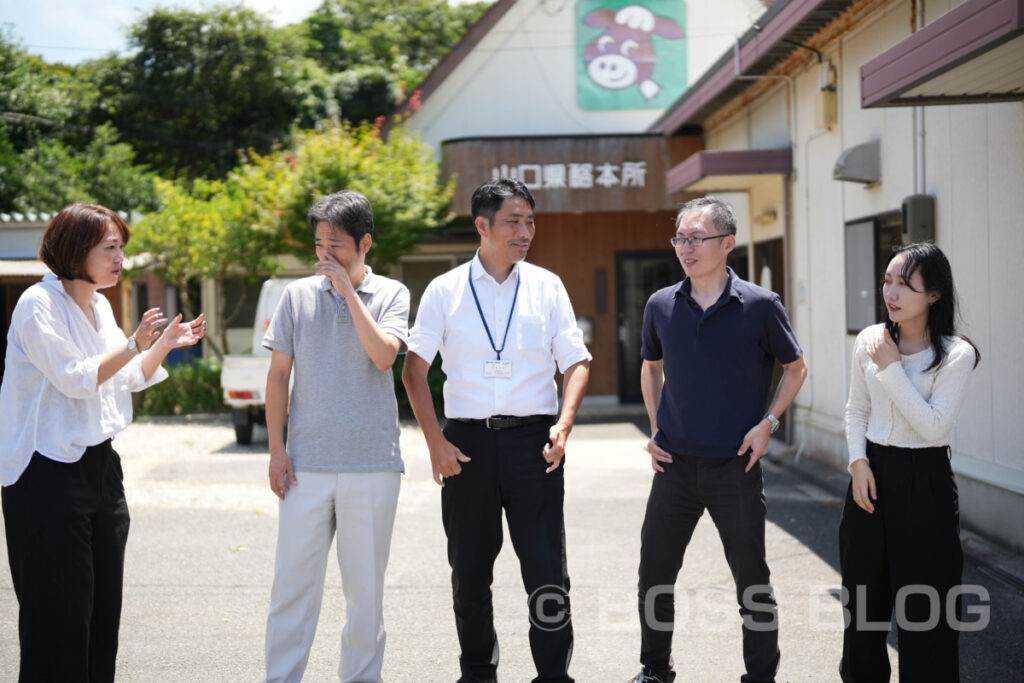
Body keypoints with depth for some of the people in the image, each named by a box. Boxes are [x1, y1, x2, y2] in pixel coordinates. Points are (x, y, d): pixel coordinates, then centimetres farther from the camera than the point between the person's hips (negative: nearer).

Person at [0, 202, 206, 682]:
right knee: (60, 607, -4)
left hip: (100, 465, 8)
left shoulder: (100, 306, 13)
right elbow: (74, 378, -19)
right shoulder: (39, 305, -12)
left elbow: (128, 379, 20)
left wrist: (166, 344, 7)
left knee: (104, 599, 11)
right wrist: (134, 345, -25)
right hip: (50, 472, -8)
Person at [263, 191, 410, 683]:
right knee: (293, 577, 2)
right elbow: (278, 374, 7)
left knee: (366, 583, 8)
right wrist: (276, 449, 1)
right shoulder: (298, 295, 5)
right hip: (307, 463, 1)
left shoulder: (390, 295, 2)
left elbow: (384, 355, -16)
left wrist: (348, 290, -13)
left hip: (372, 463, -1)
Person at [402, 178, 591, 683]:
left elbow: (576, 362, 7)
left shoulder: (547, 287, 7)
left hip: (533, 439, 0)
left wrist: (564, 424, -9)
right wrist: (435, 442, -3)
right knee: (469, 570, 8)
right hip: (468, 441, 0)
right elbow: (414, 368, 5)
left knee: (547, 568, -3)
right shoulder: (445, 291, 4)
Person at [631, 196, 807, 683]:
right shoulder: (661, 306, 3)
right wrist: (655, 429, 9)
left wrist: (767, 424, -6)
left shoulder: (760, 306, -6)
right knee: (654, 577, 10)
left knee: (752, 583, 5)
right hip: (675, 464, 3)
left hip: (735, 465, -3)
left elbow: (795, 368, 6)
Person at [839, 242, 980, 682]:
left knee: (923, 609, 2)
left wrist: (891, 368, -18)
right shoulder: (870, 341, 1)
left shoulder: (955, 354, -12)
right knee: (864, 593, 14)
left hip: (924, 482, -4)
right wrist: (858, 461, -5)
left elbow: (934, 427, -20)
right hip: (871, 475, 5)